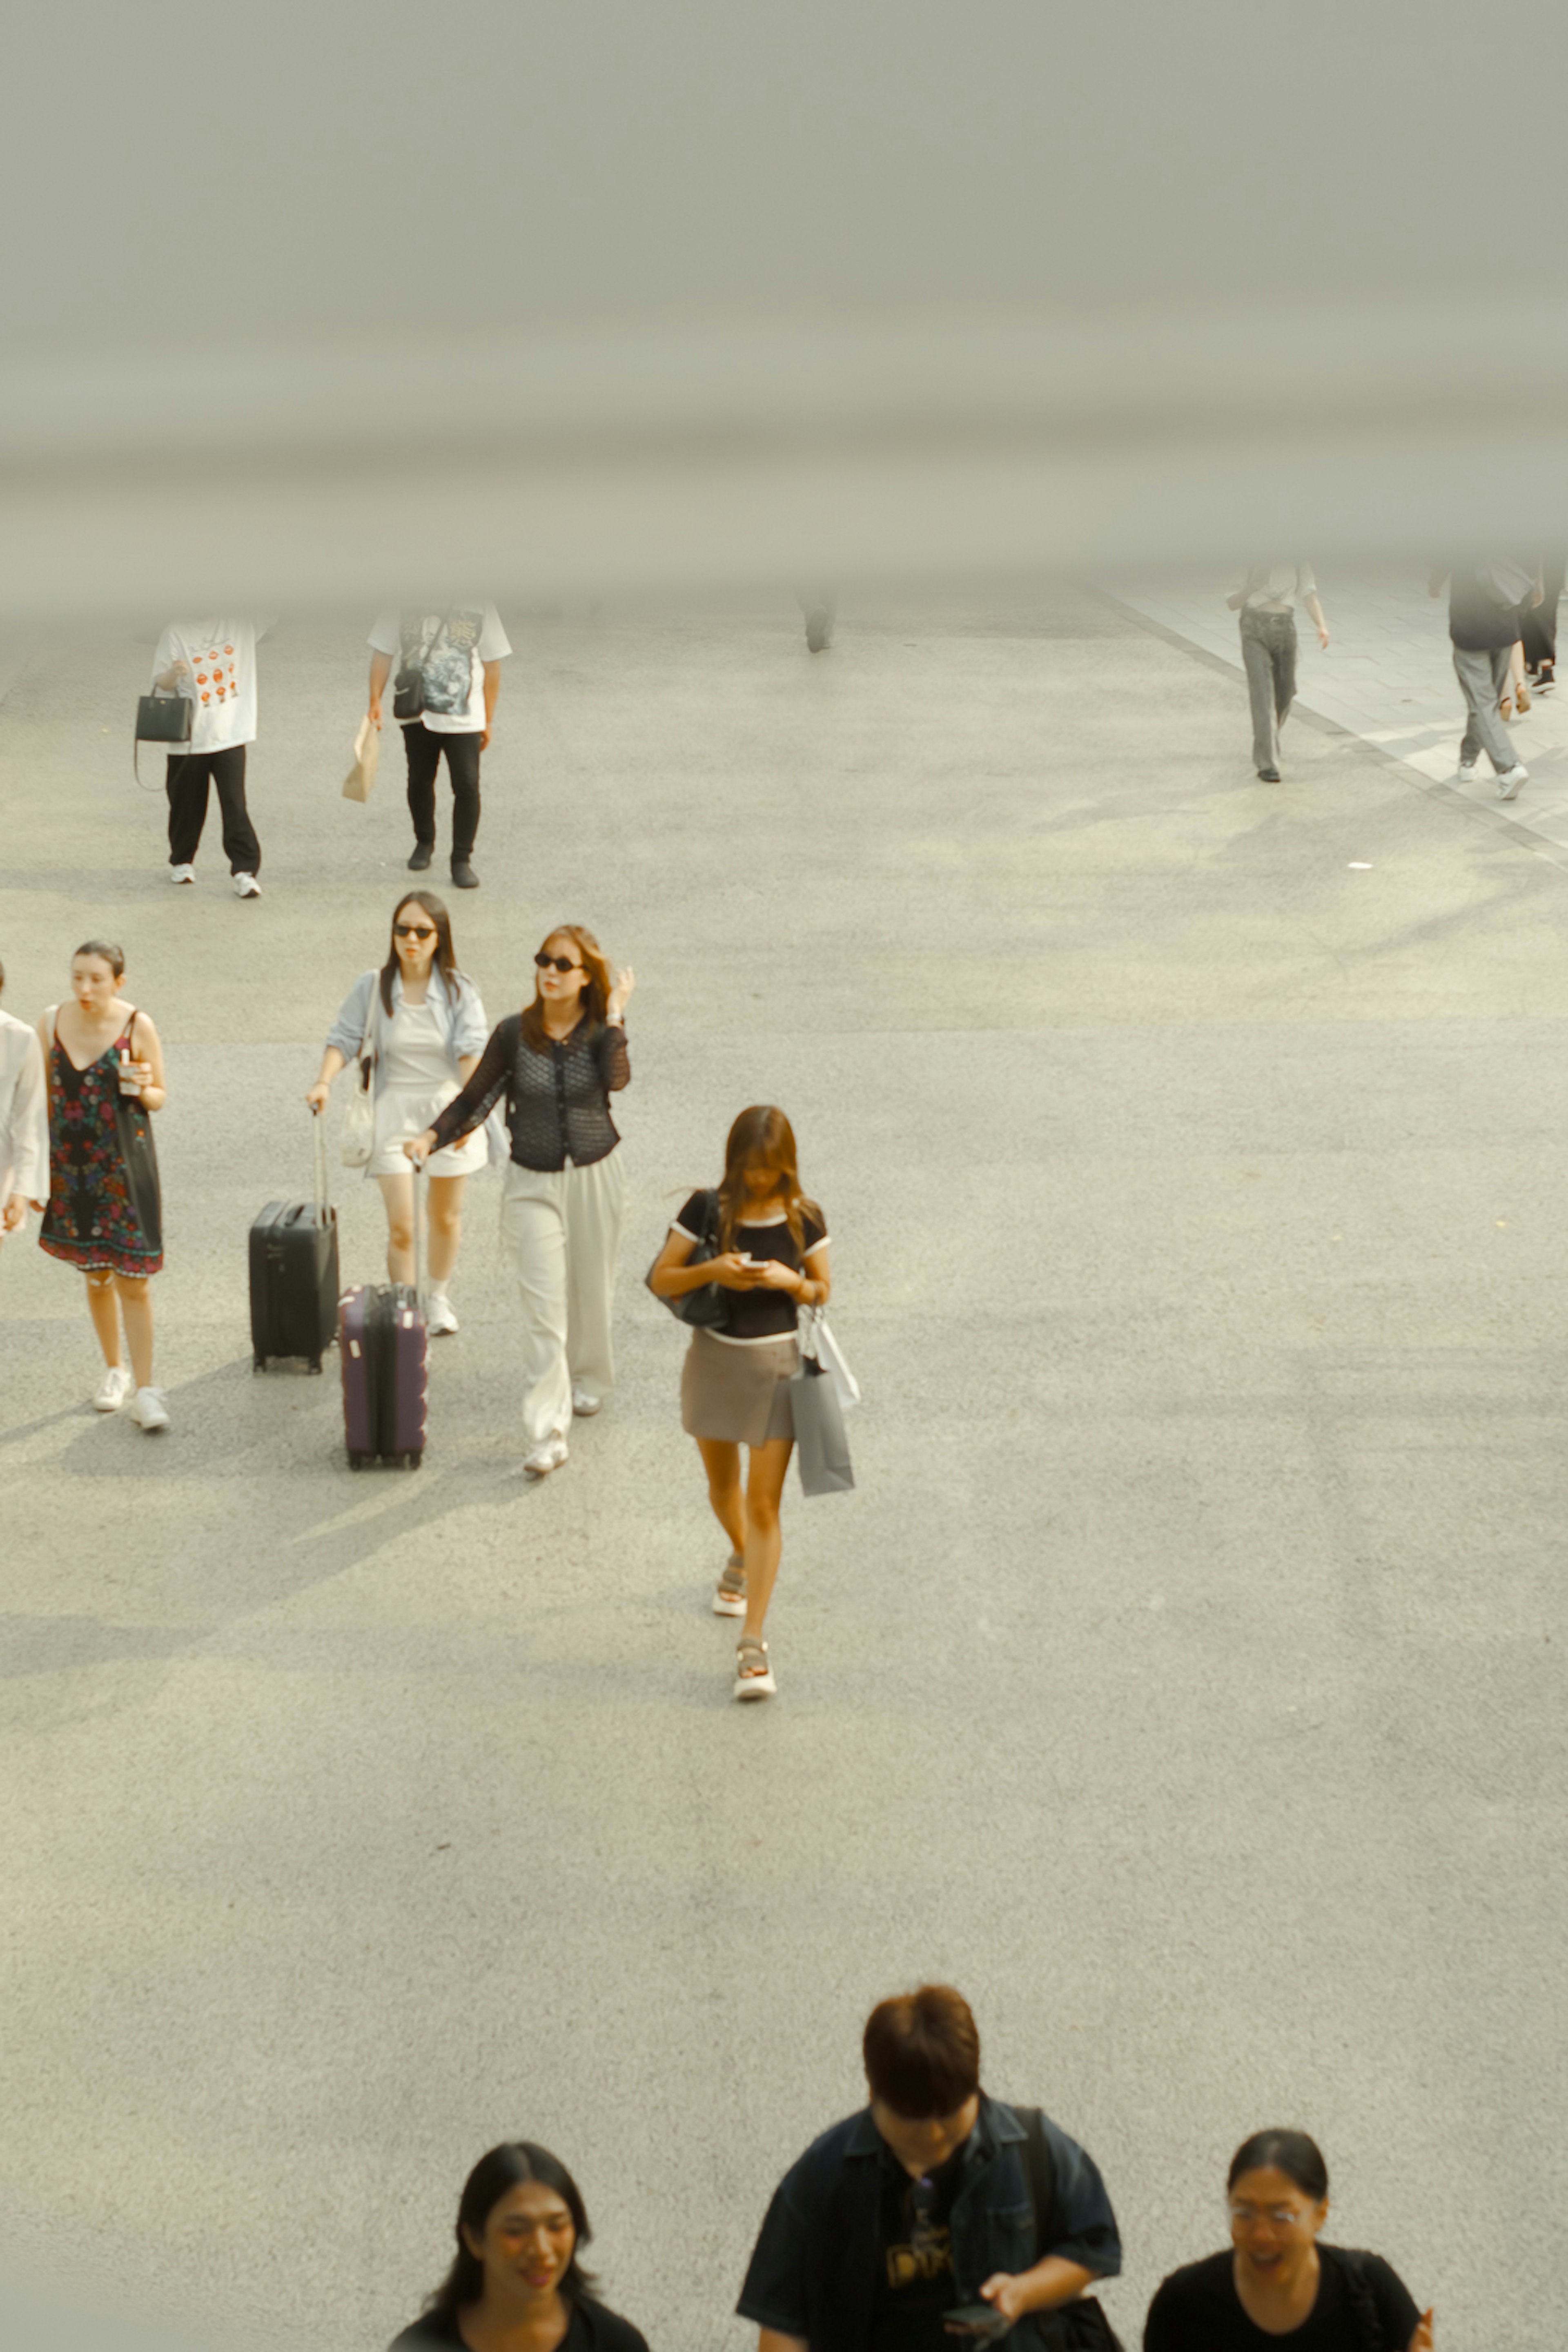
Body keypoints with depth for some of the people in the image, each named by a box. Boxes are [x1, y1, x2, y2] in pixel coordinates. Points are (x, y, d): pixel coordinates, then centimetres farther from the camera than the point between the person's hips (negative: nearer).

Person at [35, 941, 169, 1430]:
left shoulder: (137, 1027, -8)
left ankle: (144, 1391, 0)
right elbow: (45, 1096, 8)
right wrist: (38, 1165, 5)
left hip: (123, 1166, -3)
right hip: (71, 1165, 3)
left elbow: (160, 1097, 2)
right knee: (95, 1275, 14)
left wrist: (142, 1089, -21)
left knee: (133, 1280, -5)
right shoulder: (53, 1022, -1)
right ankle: (114, 1370, 31)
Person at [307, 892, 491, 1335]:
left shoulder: (458, 990, -7)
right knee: (400, 1226, -7)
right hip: (395, 1111, -1)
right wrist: (324, 1081, -22)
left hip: (449, 1108, 1)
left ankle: (438, 1298, 39)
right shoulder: (373, 988, -4)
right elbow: (344, 1039, -4)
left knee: (446, 1217, 16)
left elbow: (471, 1050, -17)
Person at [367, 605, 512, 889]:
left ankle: (462, 860, 2)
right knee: (420, 781, 15)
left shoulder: (480, 608, -5)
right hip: (417, 714, 2)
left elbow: (492, 664, 3)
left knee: (467, 786, -9)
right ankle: (424, 843, 39)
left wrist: (489, 720, 6)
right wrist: (375, 700, -5)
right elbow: (382, 653, 5)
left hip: (464, 717, -2)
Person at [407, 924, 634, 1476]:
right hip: (534, 1182, -1)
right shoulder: (515, 1033, -6)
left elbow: (617, 1079, -28)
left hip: (595, 1176, 1)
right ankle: (545, 1434, -9)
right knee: (543, 1305, -8)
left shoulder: (601, 1032, -7)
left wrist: (615, 1017, -23)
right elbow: (474, 1099, -2)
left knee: (591, 1291, 16)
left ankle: (587, 1378, 45)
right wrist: (433, 1136, -17)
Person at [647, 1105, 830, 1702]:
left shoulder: (804, 1218, -6)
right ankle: (742, 1561, 55)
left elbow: (822, 1292, 5)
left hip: (778, 1363, -2)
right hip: (715, 1357, 2)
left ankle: (752, 1644, -4)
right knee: (723, 1485, 22)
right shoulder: (707, 1210, -8)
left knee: (764, 1503, -6)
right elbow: (660, 1280, -6)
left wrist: (791, 1280, -17)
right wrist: (710, 1271, -24)